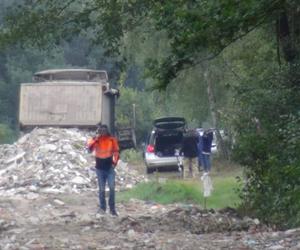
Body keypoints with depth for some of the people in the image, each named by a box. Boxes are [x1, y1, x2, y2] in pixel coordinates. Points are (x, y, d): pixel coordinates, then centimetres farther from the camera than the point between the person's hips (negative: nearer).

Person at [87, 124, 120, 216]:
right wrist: (96, 138, -26)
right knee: (102, 189, 7)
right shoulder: (95, 140, -3)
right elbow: (90, 148, -20)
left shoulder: (112, 139, -2)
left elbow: (116, 151, 7)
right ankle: (102, 207, 18)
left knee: (112, 188, -8)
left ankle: (112, 208, -2)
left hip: (110, 167, 0)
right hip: (100, 168, 0)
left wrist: (115, 162, -3)